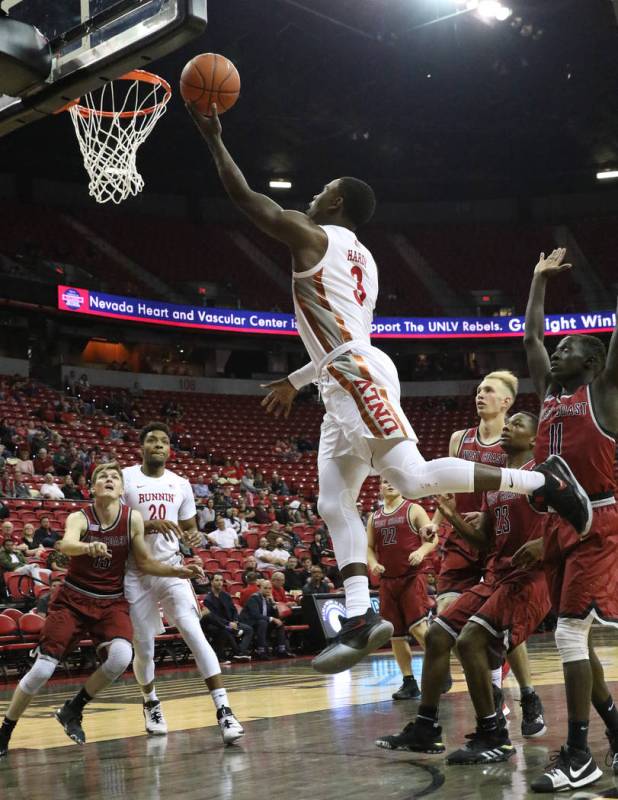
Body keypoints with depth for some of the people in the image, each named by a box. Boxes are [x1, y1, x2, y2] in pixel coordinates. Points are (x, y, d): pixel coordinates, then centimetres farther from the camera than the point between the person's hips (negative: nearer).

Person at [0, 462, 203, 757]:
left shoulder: (133, 520, -7)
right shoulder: (79, 518, -14)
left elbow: (144, 563, 5)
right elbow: (66, 544, -37)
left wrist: (177, 571, -11)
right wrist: (89, 547, -59)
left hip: (112, 602, 2)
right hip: (72, 600, -2)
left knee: (121, 656, -25)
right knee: (42, 669, -7)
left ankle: (72, 711, 0)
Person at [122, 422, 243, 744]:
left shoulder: (181, 484, 7)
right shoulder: (125, 478, -3)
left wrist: (192, 537, -9)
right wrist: (150, 524, -23)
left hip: (170, 567, 1)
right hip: (135, 571, -1)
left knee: (194, 633, -15)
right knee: (143, 645, 6)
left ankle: (224, 711, -19)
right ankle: (151, 703, 35)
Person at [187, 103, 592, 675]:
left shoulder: (312, 235, 1)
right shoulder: (360, 258, 26)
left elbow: (245, 197, -1)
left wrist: (214, 138, 11)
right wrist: (295, 382, 37)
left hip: (358, 377, -10)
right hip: (346, 386, 10)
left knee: (413, 479, -17)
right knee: (335, 504, 4)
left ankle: (542, 482, -10)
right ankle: (361, 618, -3)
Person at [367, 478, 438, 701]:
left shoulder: (413, 510, 1)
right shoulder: (374, 518, 15)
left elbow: (432, 538, -5)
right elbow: (368, 547, 17)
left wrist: (421, 551, -25)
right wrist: (373, 563, -4)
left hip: (413, 575, -5)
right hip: (388, 580, 5)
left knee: (418, 626, -18)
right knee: (396, 634, 5)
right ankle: (409, 683, 13)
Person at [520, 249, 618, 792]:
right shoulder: (550, 392, 17)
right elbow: (531, 337, 25)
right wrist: (540, 279, 30)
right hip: (558, 524, 8)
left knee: (571, 632, -13)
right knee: (574, 635, 12)